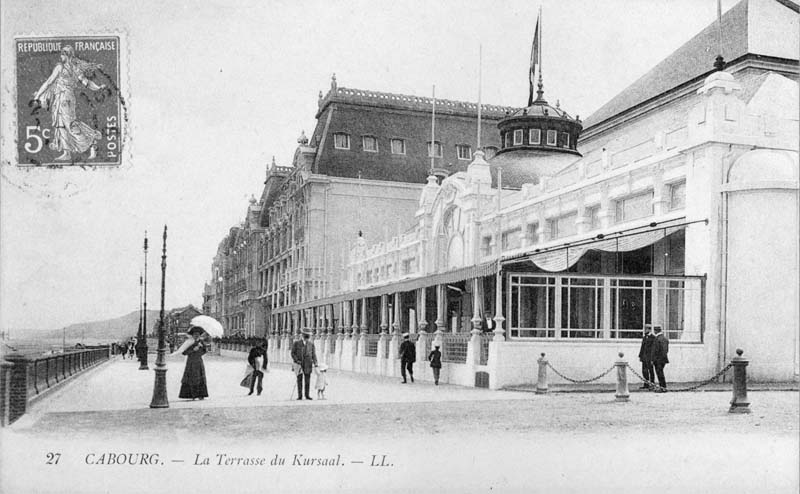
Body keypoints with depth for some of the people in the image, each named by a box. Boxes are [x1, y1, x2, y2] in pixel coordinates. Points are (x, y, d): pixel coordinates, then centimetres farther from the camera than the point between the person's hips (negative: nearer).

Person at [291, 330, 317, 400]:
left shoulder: (311, 344, 6)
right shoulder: (297, 343, 1)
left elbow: (313, 354, 6)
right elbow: (293, 353, 2)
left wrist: (315, 363, -7)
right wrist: (296, 360, -13)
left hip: (308, 364, 1)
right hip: (299, 363, -1)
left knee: (307, 380, 2)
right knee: (299, 379, -3)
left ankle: (307, 395, 8)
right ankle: (300, 396, -1)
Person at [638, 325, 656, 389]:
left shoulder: (653, 337, -9)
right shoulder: (644, 337, 16)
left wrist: (652, 358, -17)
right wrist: (640, 356, 15)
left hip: (650, 357, -7)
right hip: (644, 357, 7)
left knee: (651, 371, -1)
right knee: (644, 371, 8)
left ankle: (652, 384, 6)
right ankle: (646, 384, 13)